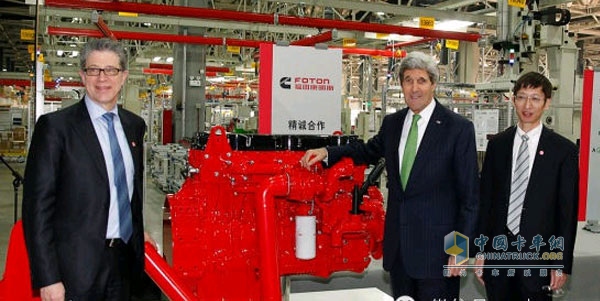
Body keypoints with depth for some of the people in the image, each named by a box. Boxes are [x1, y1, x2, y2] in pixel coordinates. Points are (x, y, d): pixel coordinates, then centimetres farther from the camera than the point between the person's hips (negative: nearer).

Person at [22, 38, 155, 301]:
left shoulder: (134, 125, 8)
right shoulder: (55, 126, -9)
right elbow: (38, 205, -12)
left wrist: (138, 231, 14)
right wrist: (47, 278, -15)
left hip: (126, 259, 5)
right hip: (77, 267, -5)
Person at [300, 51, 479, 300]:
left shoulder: (459, 128, -9)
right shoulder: (392, 123, 7)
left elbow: (469, 194, -8)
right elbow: (369, 151, 24)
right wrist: (327, 153, 7)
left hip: (436, 246, -5)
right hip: (398, 245, 5)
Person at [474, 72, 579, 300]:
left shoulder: (564, 150, -3)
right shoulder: (497, 144, 5)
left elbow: (568, 210, -2)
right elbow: (485, 198, 7)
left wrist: (562, 263, -3)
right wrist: (480, 250, 4)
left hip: (539, 254, -2)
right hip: (498, 249, 2)